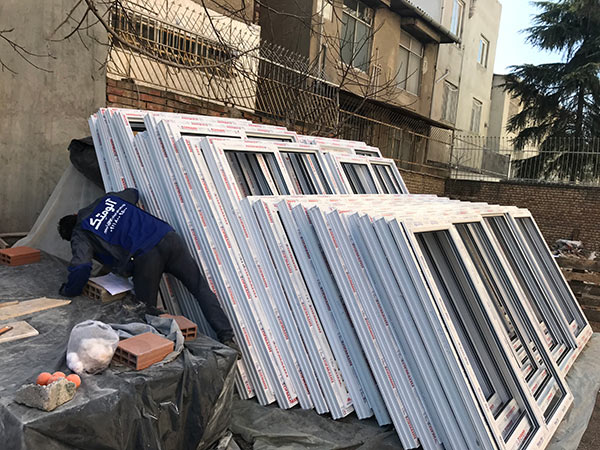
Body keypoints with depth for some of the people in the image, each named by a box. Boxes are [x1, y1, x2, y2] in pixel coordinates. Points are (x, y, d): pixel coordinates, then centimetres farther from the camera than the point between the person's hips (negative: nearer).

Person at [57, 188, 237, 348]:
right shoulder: (106, 198, 28)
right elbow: (133, 193, 46)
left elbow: (81, 267, -2)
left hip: (145, 257, -5)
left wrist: (68, 292, 17)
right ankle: (227, 338, 3)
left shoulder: (80, 236, 13)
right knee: (201, 288, 9)